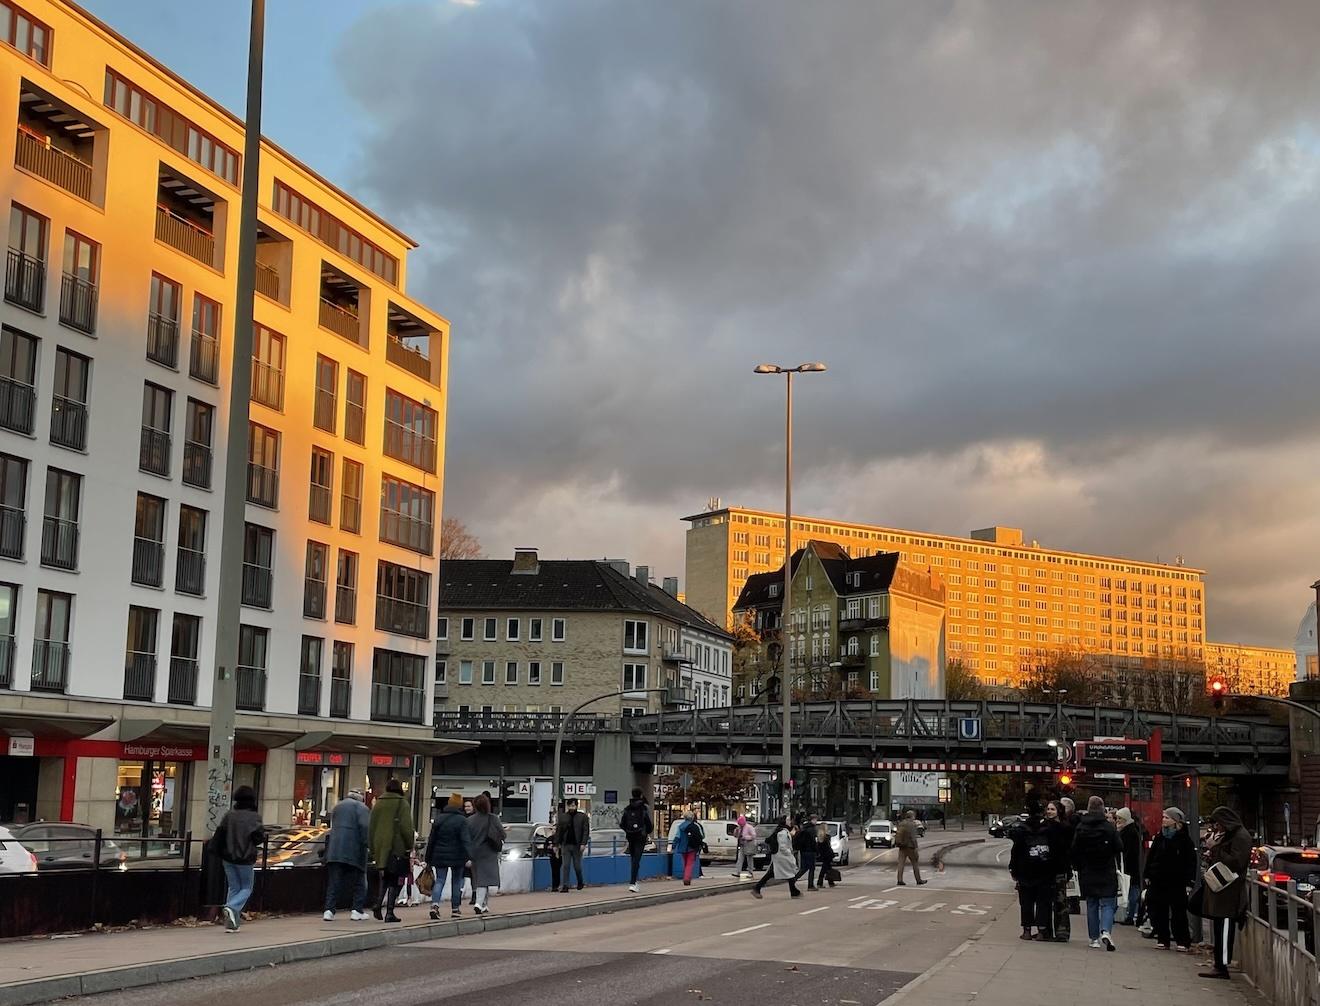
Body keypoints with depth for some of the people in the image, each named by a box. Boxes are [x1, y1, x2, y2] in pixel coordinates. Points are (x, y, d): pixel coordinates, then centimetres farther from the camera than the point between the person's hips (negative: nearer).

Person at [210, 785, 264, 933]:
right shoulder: (254, 817, -8)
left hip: (228, 858, 4)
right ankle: (231, 908, -18)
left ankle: (231, 923, 8)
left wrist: (217, 851, 6)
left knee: (233, 887, 13)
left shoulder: (229, 815, 4)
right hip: (245, 859, -4)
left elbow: (219, 834, -1)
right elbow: (257, 836, -16)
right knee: (246, 888, 10)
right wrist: (263, 837, 5)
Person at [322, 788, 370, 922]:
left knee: (334, 881, 5)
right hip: (354, 850, -5)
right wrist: (366, 844, -10)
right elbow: (365, 826, -13)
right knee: (358, 881, 6)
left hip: (334, 850, 5)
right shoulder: (361, 807, 0)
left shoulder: (337, 806, 22)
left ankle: (329, 910, -4)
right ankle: (358, 910, 4)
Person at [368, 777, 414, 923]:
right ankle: (389, 912, -3)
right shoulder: (402, 804, -5)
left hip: (380, 847, 5)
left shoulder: (378, 804, 9)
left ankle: (378, 904, -2)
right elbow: (406, 828, -11)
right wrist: (409, 845, -1)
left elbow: (371, 827, 12)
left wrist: (373, 850, 17)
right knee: (395, 880, 1)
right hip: (397, 848, -5)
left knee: (385, 878, 18)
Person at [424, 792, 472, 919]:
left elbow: (431, 839, 8)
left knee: (439, 880, 5)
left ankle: (435, 904, -18)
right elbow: (465, 840, -16)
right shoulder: (462, 820, -8)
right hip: (456, 856, -3)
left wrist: (428, 858, 14)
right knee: (456, 881, 10)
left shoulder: (438, 818, 4)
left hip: (439, 856, 3)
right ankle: (455, 909, 14)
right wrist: (468, 857, -19)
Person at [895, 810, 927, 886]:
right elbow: (912, 837, -19)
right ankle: (918, 880, 12)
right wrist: (915, 848, -17)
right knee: (915, 863, 6)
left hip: (902, 846, 6)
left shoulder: (901, 823, 10)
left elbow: (897, 835, 13)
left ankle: (900, 880, -4)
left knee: (901, 863, 2)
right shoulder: (912, 824, -13)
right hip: (909, 846, -6)